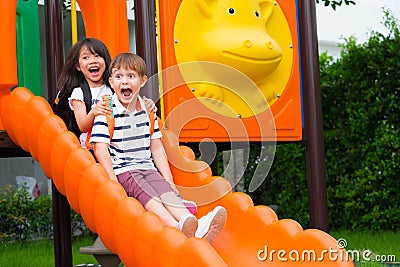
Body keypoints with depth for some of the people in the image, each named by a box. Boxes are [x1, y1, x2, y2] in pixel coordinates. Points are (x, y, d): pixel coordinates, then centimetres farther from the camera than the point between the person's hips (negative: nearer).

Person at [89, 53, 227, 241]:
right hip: (121, 170, -5)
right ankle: (176, 227, -57)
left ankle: (194, 224, -50)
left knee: (165, 188, -23)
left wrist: (168, 177, 9)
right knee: (144, 191, -31)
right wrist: (112, 182, -17)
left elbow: (156, 147, 18)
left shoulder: (148, 109, 14)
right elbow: (101, 149, -9)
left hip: (147, 167, 5)